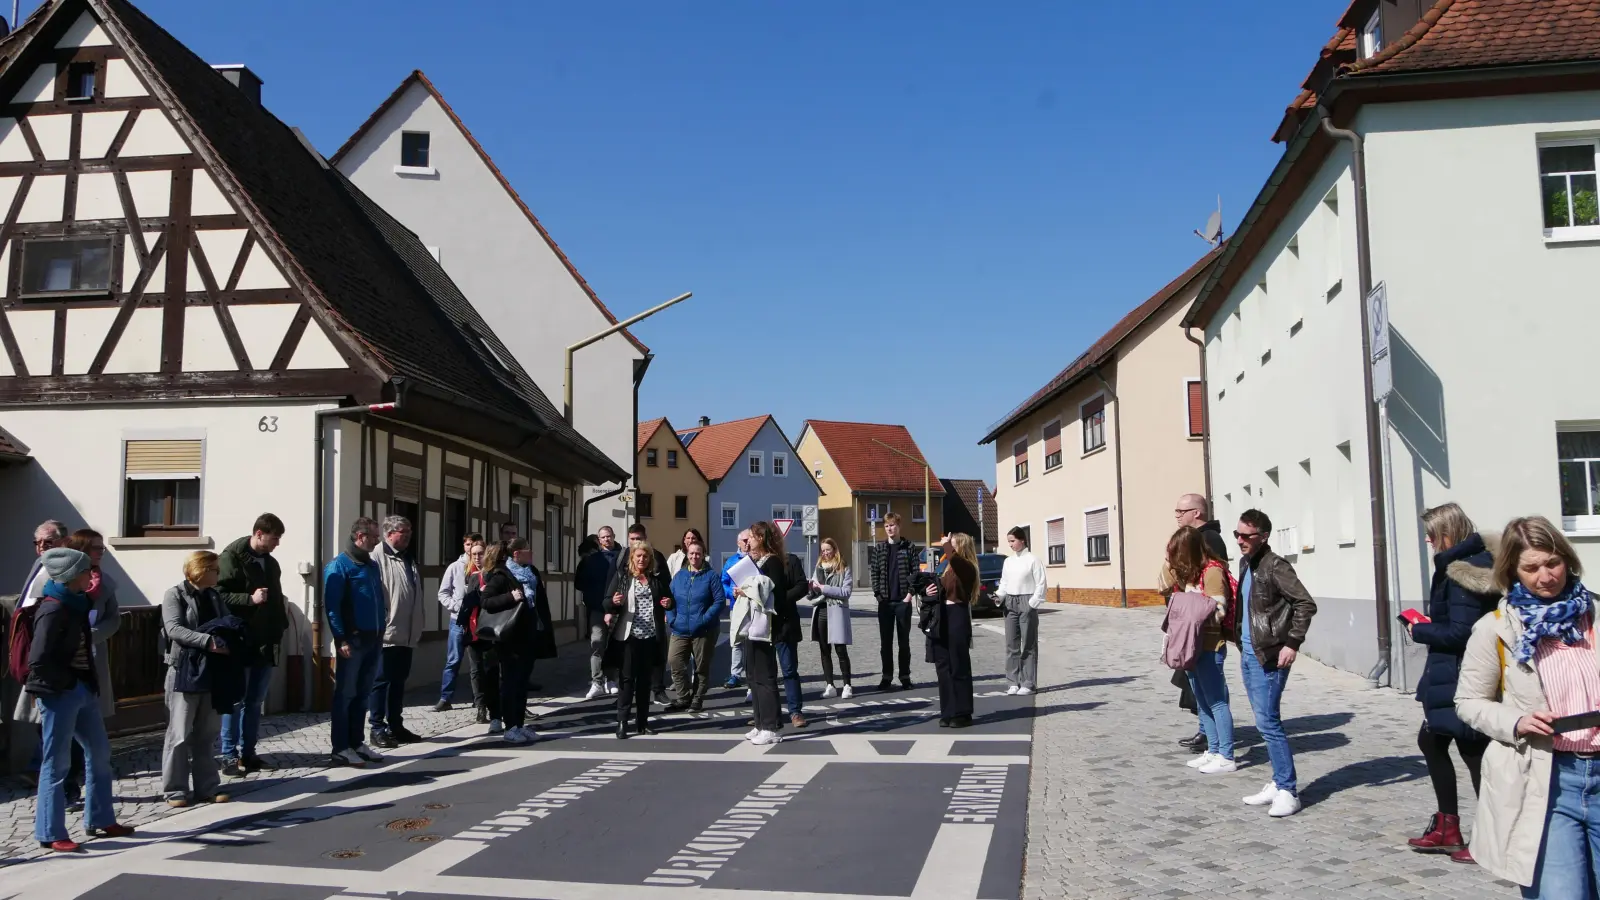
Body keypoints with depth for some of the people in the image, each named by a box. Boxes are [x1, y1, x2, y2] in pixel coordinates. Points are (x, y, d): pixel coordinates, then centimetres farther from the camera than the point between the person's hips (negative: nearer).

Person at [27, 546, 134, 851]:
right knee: (57, 763, 0)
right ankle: (50, 834, 10)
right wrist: (67, 683, -12)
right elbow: (38, 661, -22)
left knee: (99, 753, 15)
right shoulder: (53, 610, -18)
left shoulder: (75, 603, 9)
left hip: (82, 690, 9)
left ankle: (100, 820, 25)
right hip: (59, 694, -9)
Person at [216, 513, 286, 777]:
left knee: (255, 701, 11)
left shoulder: (271, 563, 14)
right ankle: (229, 756, 7)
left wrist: (279, 632, 13)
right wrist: (250, 599, -26)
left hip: (265, 642, 7)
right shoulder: (231, 557, -8)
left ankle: (248, 753, 19)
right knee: (236, 700, 0)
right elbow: (219, 595, -15)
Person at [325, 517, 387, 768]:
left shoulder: (373, 565, 15)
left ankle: (357, 743, 20)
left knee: (362, 694, 12)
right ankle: (341, 748, 4)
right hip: (352, 640, -7)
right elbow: (332, 605, -13)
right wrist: (341, 639, -18)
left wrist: (380, 632, 12)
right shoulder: (339, 566, -8)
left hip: (373, 639, 7)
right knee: (345, 694, 0)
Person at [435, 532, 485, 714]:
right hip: (458, 622, 1)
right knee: (453, 661, 6)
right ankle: (445, 698, 14)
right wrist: (456, 607, -8)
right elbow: (443, 593, 4)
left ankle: (479, 701, 13)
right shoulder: (455, 567, 1)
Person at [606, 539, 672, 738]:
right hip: (628, 634, -3)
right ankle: (622, 722, 2)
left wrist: (668, 603, -6)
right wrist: (614, 602, -23)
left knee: (645, 678, 10)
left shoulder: (657, 577, 7)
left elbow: (669, 598, 16)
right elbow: (608, 605, -1)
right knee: (627, 677, -2)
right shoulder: (623, 577, 0)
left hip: (651, 636, 3)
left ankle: (642, 721, 17)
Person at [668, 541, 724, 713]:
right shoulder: (679, 575, 10)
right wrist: (671, 618, -4)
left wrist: (705, 618, -18)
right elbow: (670, 599, 11)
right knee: (674, 661, -6)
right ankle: (684, 698, 8)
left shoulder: (711, 576, -4)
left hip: (704, 631, -3)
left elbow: (720, 601, -9)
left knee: (702, 667, 5)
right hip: (680, 629, 4)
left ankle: (697, 700, 18)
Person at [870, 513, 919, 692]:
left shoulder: (909, 547, 1)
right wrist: (877, 593, -5)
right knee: (885, 642, 5)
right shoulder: (878, 547, 7)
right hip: (884, 602, 2)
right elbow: (875, 573, 5)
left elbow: (915, 572, -1)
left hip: (903, 601, -2)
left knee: (904, 641, 5)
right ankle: (887, 677, 11)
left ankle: (905, 677, 11)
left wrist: (910, 593, -10)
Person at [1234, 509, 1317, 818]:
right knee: (1267, 723, 13)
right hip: (1248, 654, 9)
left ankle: (1288, 791, 0)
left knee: (1268, 723, -8)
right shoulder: (1245, 563, 11)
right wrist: (1238, 635, 13)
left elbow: (1306, 604, -18)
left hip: (1268, 657, -9)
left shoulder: (1275, 566, -14)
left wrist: (1292, 644, -19)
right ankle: (1279, 783, 22)